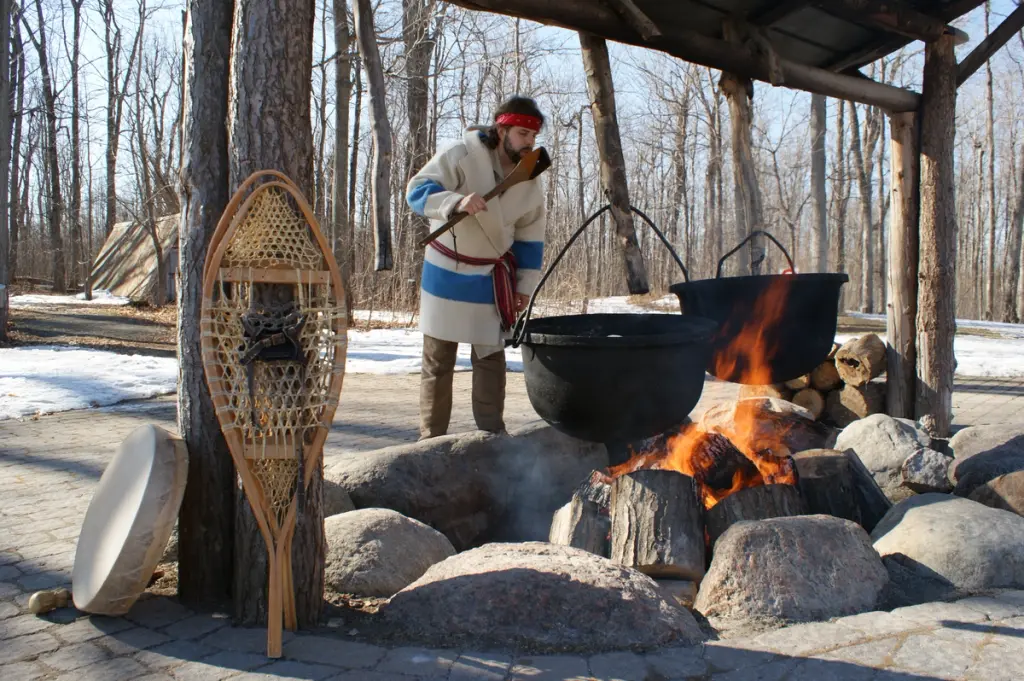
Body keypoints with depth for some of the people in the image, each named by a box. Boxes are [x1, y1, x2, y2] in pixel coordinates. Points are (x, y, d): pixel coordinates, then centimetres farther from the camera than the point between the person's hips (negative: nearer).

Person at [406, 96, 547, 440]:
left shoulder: (530, 180, -3)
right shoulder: (460, 155, -18)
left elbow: (530, 237, 6)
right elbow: (417, 190, -23)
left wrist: (525, 285, 4)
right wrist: (456, 201, -40)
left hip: (492, 276, 4)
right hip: (446, 269, -3)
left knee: (491, 356, 7)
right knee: (438, 359, 4)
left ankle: (492, 433, 17)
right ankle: (431, 437, 13)